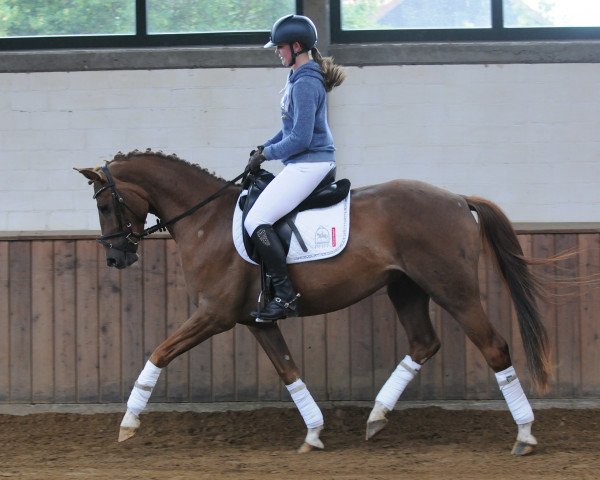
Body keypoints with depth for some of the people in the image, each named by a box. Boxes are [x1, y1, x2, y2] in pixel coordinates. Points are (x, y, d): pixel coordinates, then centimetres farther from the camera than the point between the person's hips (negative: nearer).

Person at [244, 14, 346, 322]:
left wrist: (267, 154, -10)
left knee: (256, 221, -18)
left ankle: (285, 296, -19)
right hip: (306, 163, 11)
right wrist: (265, 147, 12)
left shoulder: (305, 84, -18)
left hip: (308, 164, -11)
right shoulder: (298, 78, 15)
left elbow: (300, 138, -21)